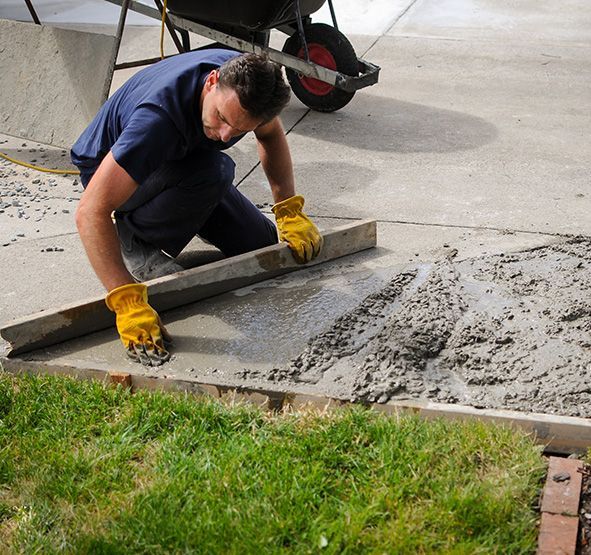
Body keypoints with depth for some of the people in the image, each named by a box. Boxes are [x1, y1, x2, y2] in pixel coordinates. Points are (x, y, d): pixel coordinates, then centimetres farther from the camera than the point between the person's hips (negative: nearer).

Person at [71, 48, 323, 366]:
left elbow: (271, 135, 1)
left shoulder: (250, 80, -24)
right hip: (108, 171, -6)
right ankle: (136, 244, -13)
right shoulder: (159, 117, -43)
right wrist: (127, 303, -52)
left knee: (264, 246, -3)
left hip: (182, 163, 6)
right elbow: (91, 212, -45)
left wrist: (290, 210, -10)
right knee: (214, 171, -37)